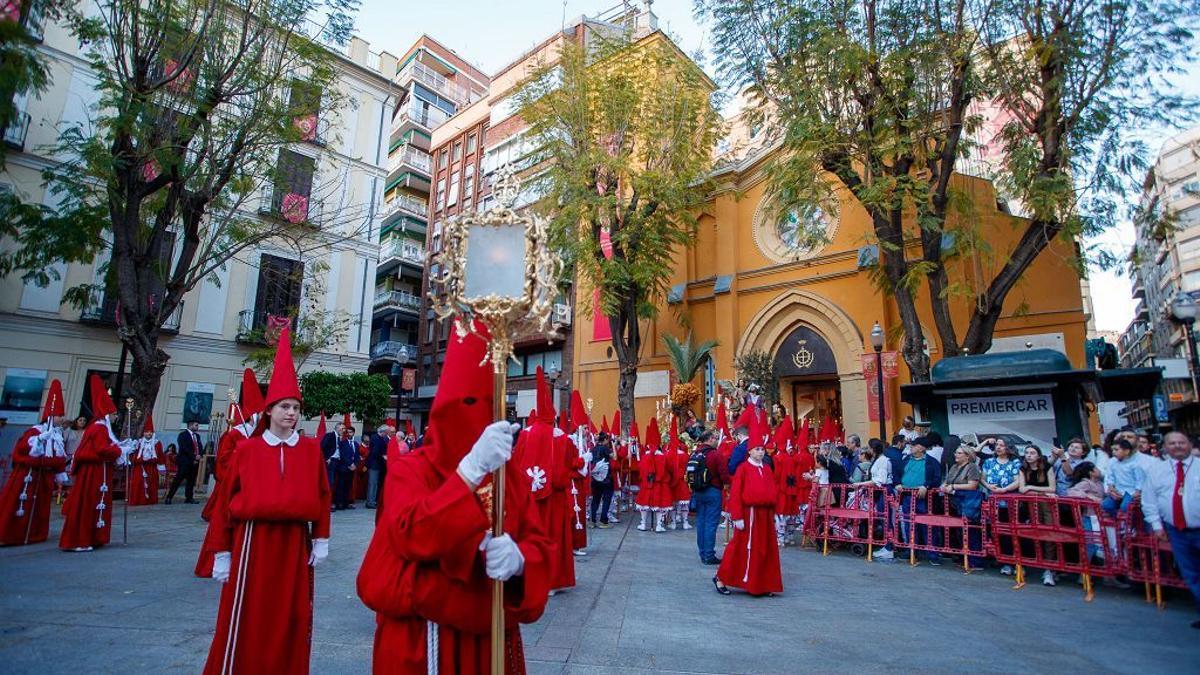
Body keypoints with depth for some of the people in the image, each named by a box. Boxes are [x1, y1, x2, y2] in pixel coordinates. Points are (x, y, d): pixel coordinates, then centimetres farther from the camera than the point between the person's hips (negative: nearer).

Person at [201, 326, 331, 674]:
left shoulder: (311, 449, 2)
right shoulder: (246, 449, -1)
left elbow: (322, 495, 5)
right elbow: (226, 500, 1)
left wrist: (321, 539, 2)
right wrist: (222, 551, 1)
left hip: (294, 542, 2)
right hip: (253, 540, -1)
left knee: (291, 619, 11)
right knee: (245, 620, 5)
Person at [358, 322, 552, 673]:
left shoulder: (512, 472, 2)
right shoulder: (409, 469, -9)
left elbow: (538, 545, -4)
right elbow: (410, 536, -26)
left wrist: (518, 558, -27)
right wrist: (471, 469, -35)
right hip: (422, 640, -3)